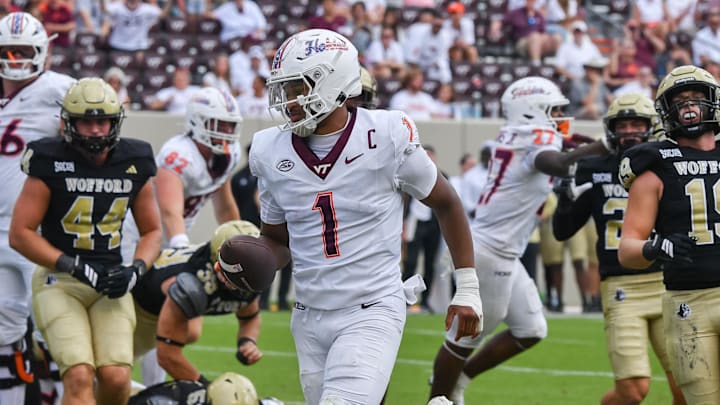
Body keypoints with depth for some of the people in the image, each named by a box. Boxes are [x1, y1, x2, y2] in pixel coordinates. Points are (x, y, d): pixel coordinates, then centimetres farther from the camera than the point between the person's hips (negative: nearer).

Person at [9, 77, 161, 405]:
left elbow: (151, 231, 16)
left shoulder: (134, 165, 4)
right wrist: (74, 266, -17)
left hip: (111, 285, 3)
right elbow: (20, 233, -8)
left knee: (116, 378, -12)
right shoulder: (50, 163, -8)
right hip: (59, 281, -3)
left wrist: (136, 269, -5)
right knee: (79, 377, -19)